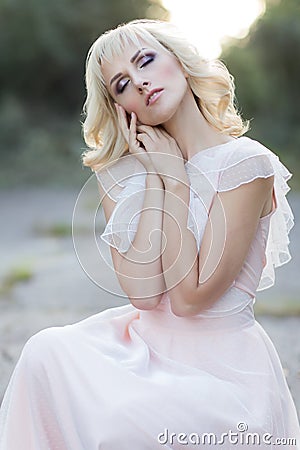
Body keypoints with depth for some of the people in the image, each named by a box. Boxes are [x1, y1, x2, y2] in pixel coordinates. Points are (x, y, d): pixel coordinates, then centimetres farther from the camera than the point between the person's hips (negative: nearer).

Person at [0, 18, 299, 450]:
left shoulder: (247, 163, -13)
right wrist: (154, 179, -10)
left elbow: (190, 297, -18)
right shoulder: (121, 173, 3)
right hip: (144, 345, 5)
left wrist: (174, 175, -14)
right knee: (47, 349, -21)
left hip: (223, 368, -4)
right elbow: (142, 292, -11)